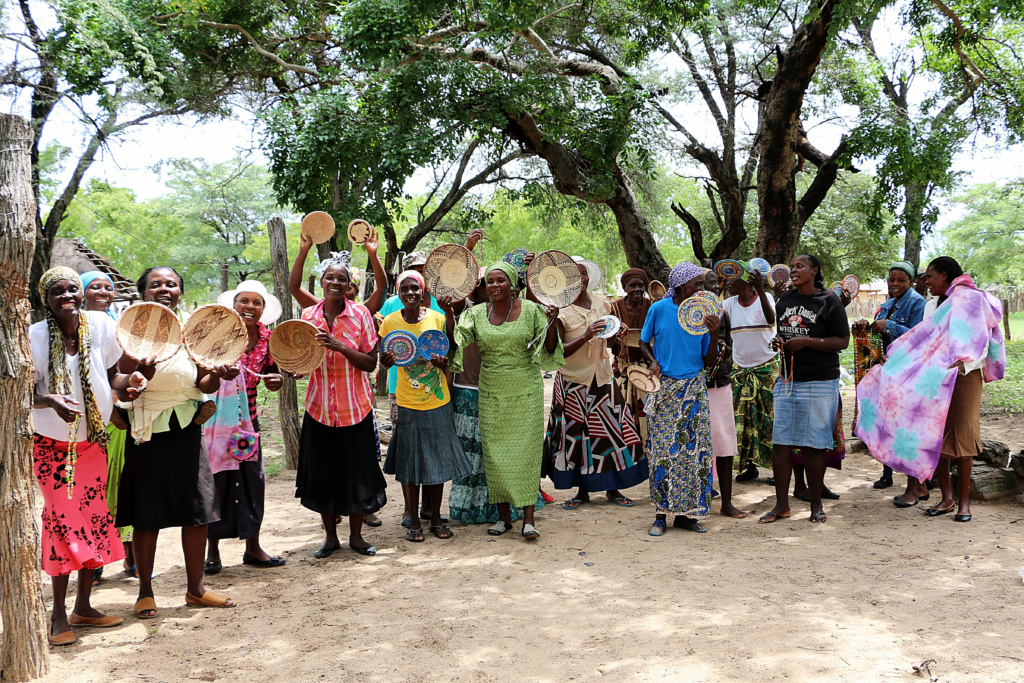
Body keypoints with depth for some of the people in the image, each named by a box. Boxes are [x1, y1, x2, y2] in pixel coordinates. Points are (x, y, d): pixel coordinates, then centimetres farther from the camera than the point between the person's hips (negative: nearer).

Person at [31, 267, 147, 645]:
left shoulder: (100, 325, -8)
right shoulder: (35, 337, -14)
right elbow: (27, 392, -12)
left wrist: (129, 381, -19)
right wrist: (51, 400, -33)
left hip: (92, 441, 4)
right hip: (50, 443, -3)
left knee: (95, 519, 7)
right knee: (62, 519, -5)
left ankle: (83, 606, 22)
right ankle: (59, 614, 8)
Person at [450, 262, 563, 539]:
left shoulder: (532, 311, -2)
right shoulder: (476, 314, 4)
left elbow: (549, 350, -3)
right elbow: (457, 341, -3)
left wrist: (551, 324, -19)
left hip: (526, 391, -2)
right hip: (491, 392, 3)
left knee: (526, 451, -2)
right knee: (494, 452, 5)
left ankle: (528, 518, 3)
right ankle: (503, 515, 17)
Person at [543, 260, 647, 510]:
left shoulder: (601, 302, 4)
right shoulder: (560, 310, -11)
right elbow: (558, 351, -18)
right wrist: (586, 336, -28)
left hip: (603, 378, 4)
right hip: (573, 381, -4)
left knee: (612, 430, 2)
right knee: (576, 434, 2)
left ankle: (613, 488, 15)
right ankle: (582, 490, 17)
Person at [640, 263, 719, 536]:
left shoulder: (703, 313, 2)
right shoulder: (659, 309, -2)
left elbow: (710, 362, 2)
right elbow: (644, 342, 10)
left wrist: (714, 334, -13)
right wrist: (653, 361, -9)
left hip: (693, 389, 2)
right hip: (665, 387, -2)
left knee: (694, 450, 0)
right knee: (662, 449, -2)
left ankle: (686, 513, 11)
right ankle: (660, 514, 7)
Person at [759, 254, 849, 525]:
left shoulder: (829, 301, -3)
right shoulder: (785, 299, 15)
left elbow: (842, 341, -7)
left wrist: (807, 342, -16)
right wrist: (777, 341, 5)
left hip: (819, 383, -5)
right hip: (787, 381, 5)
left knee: (814, 445, -1)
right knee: (780, 442, 3)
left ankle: (816, 505, 13)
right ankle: (782, 505, 11)